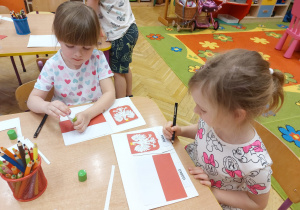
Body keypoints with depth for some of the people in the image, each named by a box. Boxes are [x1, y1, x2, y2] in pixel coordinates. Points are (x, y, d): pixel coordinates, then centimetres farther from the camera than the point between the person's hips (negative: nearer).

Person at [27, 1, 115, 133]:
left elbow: (109, 93, -15)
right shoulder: (52, 65, -10)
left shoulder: (98, 58, -11)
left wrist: (88, 114, -32)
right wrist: (47, 107, -30)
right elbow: (32, 100, -6)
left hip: (96, 115, 0)